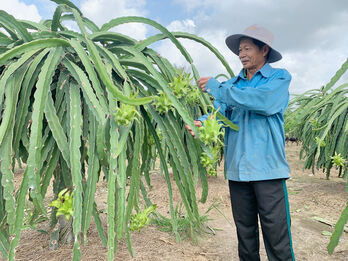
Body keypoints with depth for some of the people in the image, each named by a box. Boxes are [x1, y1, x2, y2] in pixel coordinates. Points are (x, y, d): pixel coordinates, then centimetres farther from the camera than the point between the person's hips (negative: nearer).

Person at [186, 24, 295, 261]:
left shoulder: (279, 77, 2)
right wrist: (202, 123, -21)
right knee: (245, 231, 16)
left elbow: (264, 101, -19)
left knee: (276, 235, 0)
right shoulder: (232, 84, 14)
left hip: (267, 168, -4)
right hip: (237, 168, 5)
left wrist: (217, 88, -16)